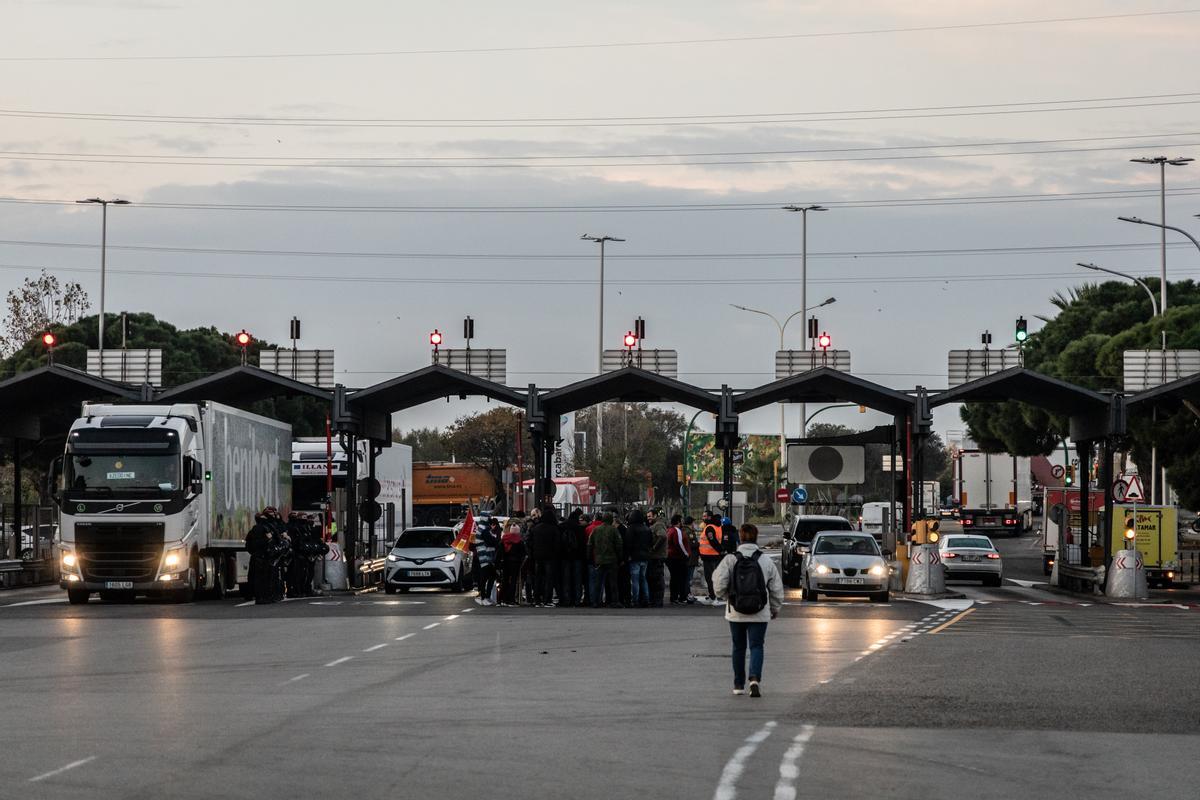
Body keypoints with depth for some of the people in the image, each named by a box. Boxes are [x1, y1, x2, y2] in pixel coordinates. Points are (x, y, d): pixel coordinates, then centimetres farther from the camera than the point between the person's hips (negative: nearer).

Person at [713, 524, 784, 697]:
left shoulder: (730, 560, -6)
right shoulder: (766, 561, -3)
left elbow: (720, 585, -10)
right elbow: (777, 589, 2)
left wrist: (727, 598, 10)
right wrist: (775, 609, 17)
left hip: (735, 613, 1)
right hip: (759, 613, -1)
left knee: (738, 647, 14)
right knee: (756, 646, 2)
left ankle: (739, 685, 20)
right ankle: (755, 678, -21)